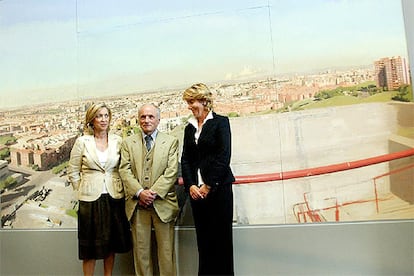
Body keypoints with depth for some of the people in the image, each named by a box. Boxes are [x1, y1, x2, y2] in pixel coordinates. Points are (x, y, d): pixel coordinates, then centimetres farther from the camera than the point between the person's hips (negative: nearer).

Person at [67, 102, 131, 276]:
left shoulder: (118, 141, 1)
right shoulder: (82, 141, -3)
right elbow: (72, 172, 3)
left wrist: (118, 189, 2)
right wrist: (84, 191, 2)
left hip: (114, 198, 2)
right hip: (91, 199, -2)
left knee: (111, 242, 13)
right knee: (91, 245, 9)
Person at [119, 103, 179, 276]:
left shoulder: (171, 142, 6)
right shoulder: (128, 143, 11)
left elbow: (171, 172, -3)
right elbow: (125, 171, 2)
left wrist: (154, 192, -13)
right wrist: (139, 192, -12)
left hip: (162, 203, -1)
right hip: (137, 204, 2)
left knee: (166, 251, 5)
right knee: (141, 250, 9)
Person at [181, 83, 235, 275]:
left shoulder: (220, 122, -1)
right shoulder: (189, 128, 14)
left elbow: (224, 156, -9)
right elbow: (185, 159, 9)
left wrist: (208, 186, -12)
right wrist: (190, 185, -5)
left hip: (218, 188, -4)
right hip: (196, 191, 5)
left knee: (221, 236, 3)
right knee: (203, 238, 9)